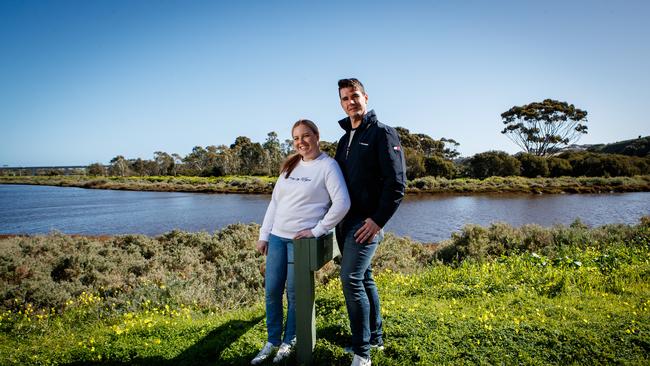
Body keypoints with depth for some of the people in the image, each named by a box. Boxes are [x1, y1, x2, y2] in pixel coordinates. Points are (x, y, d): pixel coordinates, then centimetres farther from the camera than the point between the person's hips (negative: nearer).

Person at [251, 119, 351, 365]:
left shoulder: (328, 165, -6)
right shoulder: (289, 165, 13)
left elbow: (342, 203, -14)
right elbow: (274, 201, 14)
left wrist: (316, 231, -15)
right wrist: (264, 235, 9)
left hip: (302, 240, -5)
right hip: (277, 237, 6)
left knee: (294, 294, 3)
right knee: (272, 291, 8)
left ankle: (288, 342, 23)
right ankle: (272, 341, 24)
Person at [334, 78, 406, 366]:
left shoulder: (383, 133, -7)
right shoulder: (345, 140, 17)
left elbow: (397, 182, -14)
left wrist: (378, 220, -18)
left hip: (367, 222, -8)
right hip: (346, 221, 8)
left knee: (351, 279, -13)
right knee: (364, 277, 14)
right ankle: (375, 338, 29)